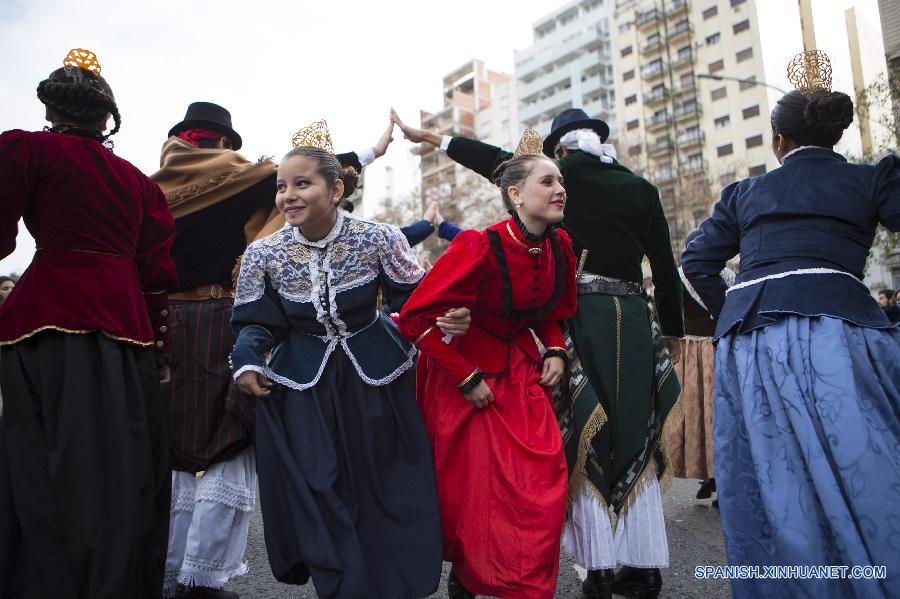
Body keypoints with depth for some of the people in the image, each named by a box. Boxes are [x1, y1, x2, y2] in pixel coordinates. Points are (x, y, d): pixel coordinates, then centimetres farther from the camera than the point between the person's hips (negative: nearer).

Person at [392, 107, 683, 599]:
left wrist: (430, 137, 9)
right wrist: (672, 330, 21)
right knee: (634, 438, 10)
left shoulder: (570, 173, 1)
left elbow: (499, 162, 2)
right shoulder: (641, 189, 10)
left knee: (583, 438, 3)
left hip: (581, 315, -3)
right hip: (634, 318, 4)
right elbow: (665, 265, 11)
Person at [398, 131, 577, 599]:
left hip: (522, 371, 6)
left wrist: (555, 353, -2)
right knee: (475, 491, 4)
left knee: (541, 485, -1)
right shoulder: (479, 248, -24)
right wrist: (466, 379, -20)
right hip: (467, 375, -5)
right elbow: (416, 318, -22)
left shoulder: (560, 246, -3)